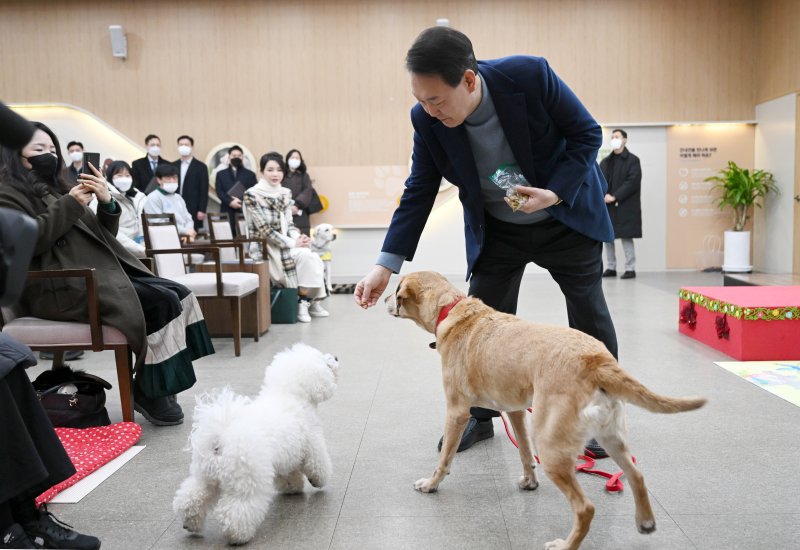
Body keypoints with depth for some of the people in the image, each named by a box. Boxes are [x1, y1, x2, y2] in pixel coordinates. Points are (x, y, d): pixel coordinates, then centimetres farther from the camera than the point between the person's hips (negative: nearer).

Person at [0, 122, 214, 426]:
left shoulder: (54, 188, 27)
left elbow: (102, 237, 23)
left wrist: (107, 204, 3)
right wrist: (71, 205, -12)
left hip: (101, 274, 8)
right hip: (62, 288, -8)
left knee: (179, 294, -11)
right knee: (163, 302, -24)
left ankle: (158, 387, -10)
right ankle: (148, 390, -11)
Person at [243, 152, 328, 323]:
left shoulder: (285, 193, 8)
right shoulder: (252, 195, -13)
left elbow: (289, 224, 11)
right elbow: (265, 230, -16)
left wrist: (299, 237, -11)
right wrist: (293, 243, -19)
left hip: (284, 245, 6)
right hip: (265, 248, -6)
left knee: (314, 259, -20)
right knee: (304, 255, -26)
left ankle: (311, 301, -5)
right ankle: (303, 302, -11)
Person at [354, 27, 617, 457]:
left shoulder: (530, 75, -28)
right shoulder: (427, 119, -19)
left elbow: (587, 134, -15)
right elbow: (419, 192, -11)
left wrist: (556, 193, -29)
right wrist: (386, 265, -16)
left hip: (565, 217, -1)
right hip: (496, 231, 2)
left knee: (589, 316, 5)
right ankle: (480, 417, 20)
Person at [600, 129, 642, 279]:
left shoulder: (633, 160, 0)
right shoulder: (605, 162, 16)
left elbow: (632, 182, -10)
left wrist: (614, 197, -16)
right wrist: (604, 195, -11)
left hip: (625, 207, -5)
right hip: (607, 206, 5)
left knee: (626, 237, -6)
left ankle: (630, 269, 1)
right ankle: (610, 268, 15)